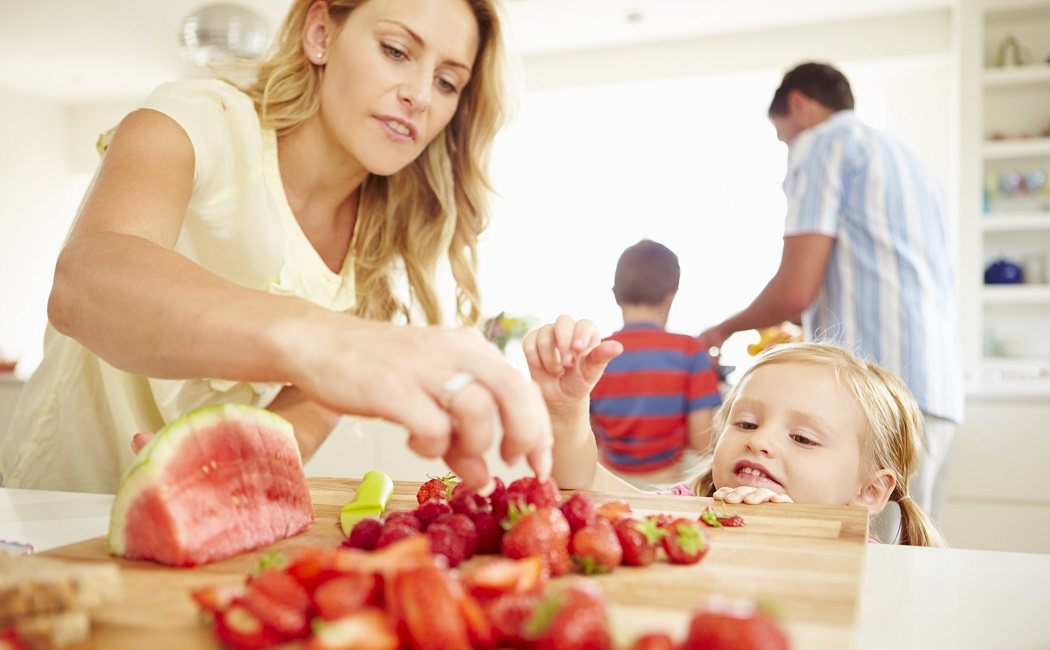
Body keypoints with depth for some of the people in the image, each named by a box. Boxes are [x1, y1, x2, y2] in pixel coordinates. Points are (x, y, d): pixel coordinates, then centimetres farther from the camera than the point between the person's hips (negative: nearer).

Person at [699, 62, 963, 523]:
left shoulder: (823, 143, 1)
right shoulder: (908, 161, 27)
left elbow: (796, 290, -8)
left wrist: (724, 330, 9)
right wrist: (816, 332, 36)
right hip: (937, 391, 9)